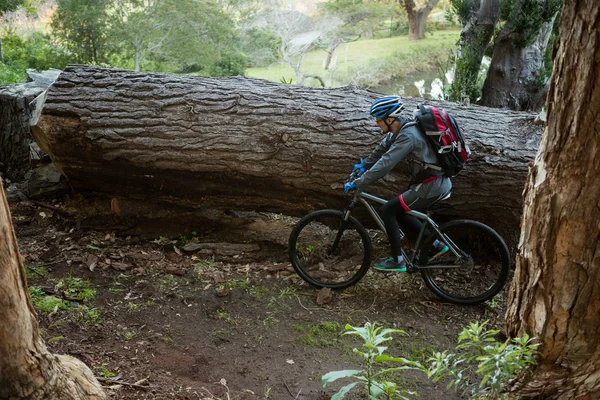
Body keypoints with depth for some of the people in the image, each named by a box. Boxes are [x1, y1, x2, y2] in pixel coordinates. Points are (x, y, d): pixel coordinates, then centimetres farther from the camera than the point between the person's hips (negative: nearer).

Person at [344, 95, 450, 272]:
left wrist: (356, 184, -24)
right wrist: (364, 164, 24)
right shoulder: (402, 126, 4)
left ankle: (397, 261, 5)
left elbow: (385, 164, -29)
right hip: (437, 182, 10)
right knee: (400, 212, 19)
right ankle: (436, 244, 25)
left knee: (388, 210, -5)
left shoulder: (408, 135, -25)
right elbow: (383, 147, 19)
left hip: (432, 186, -10)